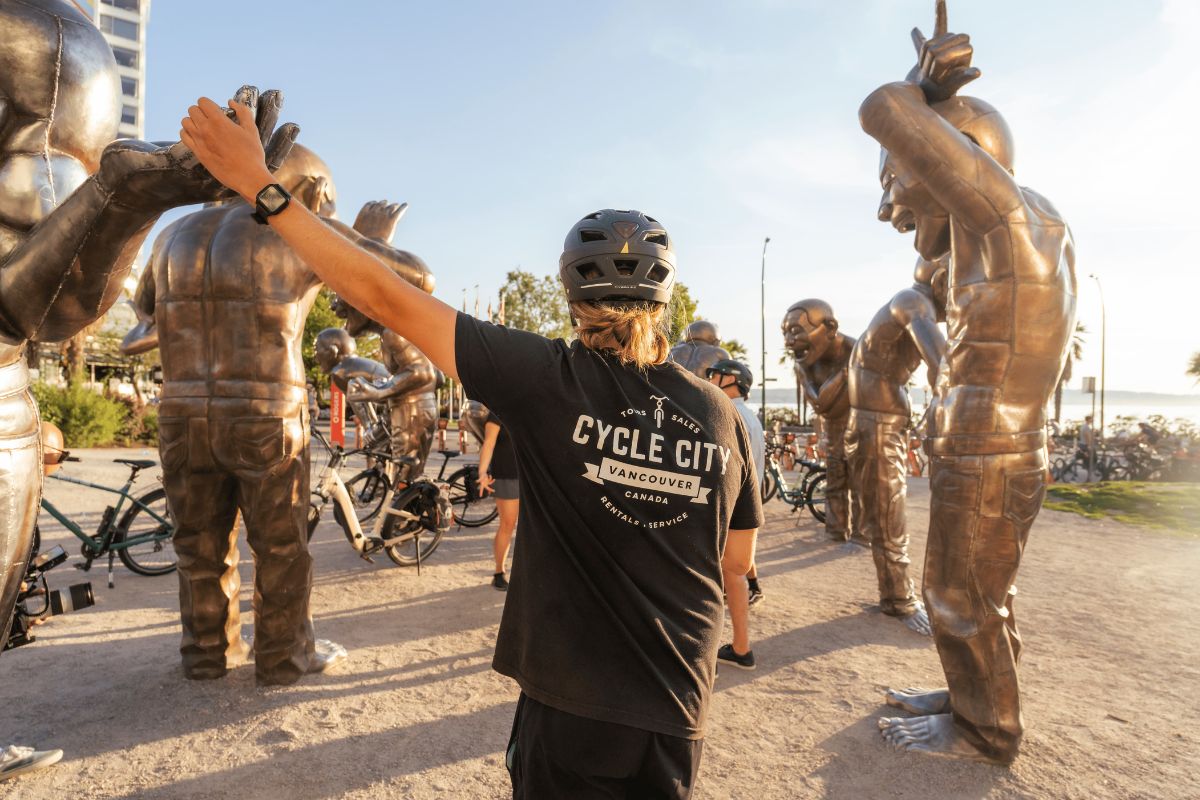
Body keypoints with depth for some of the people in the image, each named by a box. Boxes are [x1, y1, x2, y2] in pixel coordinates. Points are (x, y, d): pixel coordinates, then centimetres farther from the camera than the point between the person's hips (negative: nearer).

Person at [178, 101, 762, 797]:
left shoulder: (551, 379, -19)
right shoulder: (722, 414, -8)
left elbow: (388, 299, -16)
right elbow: (739, 560, 3)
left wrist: (262, 187, -7)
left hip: (573, 703, -3)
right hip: (680, 713, 4)